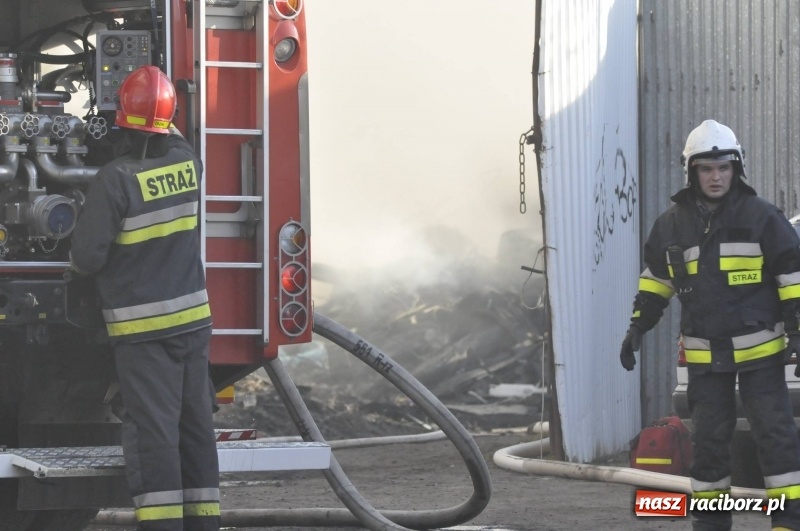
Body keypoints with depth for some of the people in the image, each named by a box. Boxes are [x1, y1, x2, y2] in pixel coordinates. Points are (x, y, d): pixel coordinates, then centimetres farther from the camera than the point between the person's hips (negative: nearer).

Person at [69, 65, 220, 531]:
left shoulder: (117, 179, -17)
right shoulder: (187, 163, 0)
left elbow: (87, 256, -14)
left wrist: (79, 261, 7)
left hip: (143, 326, -5)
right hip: (193, 317, 6)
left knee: (152, 426, -5)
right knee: (196, 422, 11)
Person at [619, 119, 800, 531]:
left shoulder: (762, 217, -6)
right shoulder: (672, 224, 5)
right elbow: (655, 278, 17)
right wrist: (638, 327, 10)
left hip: (759, 348, -3)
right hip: (704, 354, 3)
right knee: (708, 439, 8)